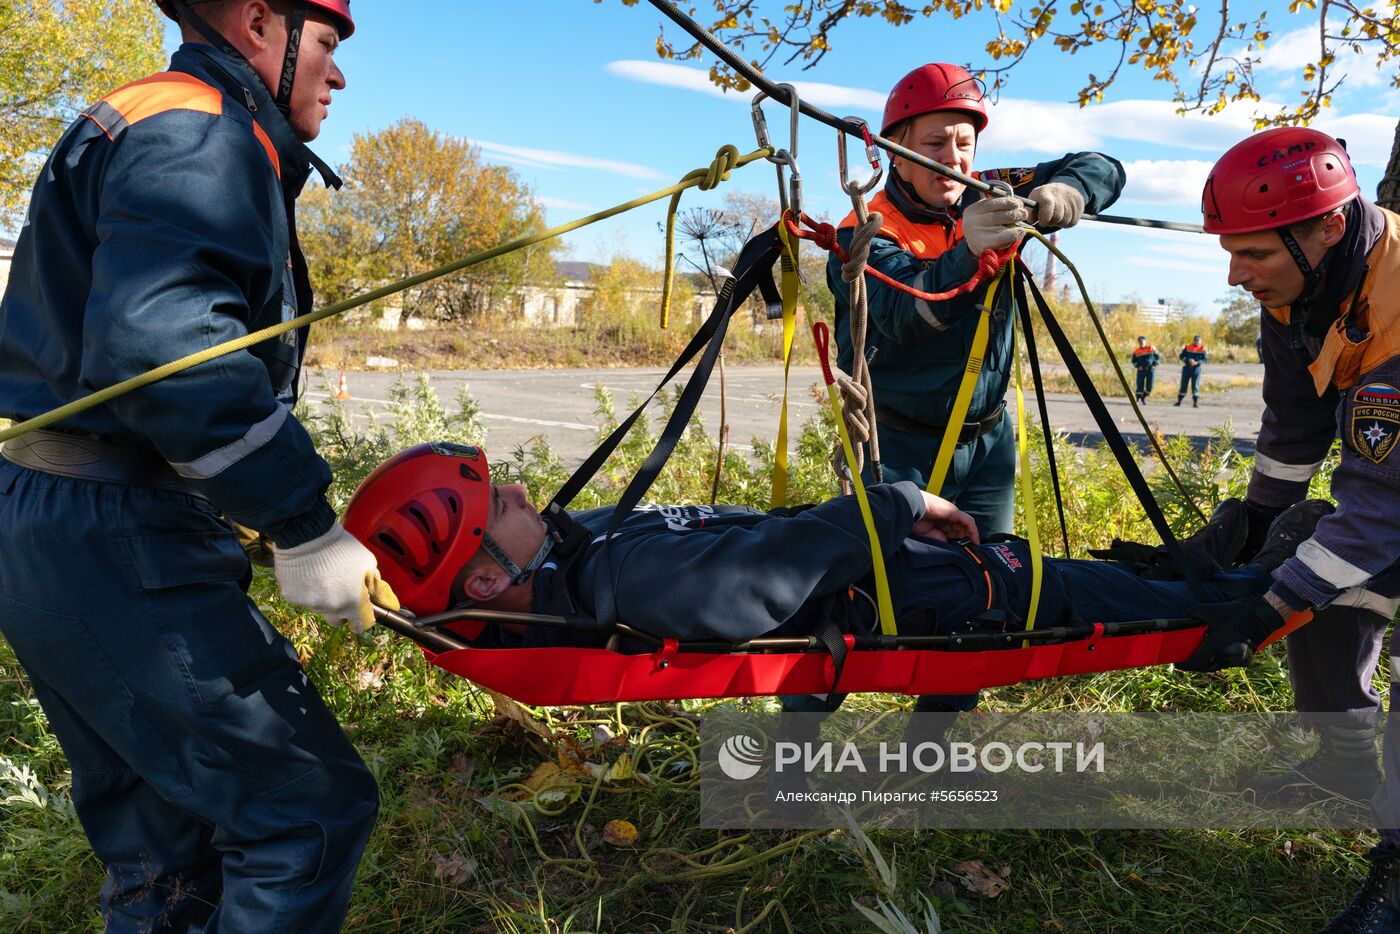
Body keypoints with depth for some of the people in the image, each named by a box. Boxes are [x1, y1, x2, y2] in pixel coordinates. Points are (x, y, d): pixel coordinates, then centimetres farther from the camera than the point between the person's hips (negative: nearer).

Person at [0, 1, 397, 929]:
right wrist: (306, 527, -24)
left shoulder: (158, 133, 22)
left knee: (163, 836, 20)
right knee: (310, 808, -6)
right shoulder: (201, 133, -12)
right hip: (116, 547, -11)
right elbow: (158, 341, -29)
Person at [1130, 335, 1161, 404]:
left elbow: (1158, 357, 7)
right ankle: (1138, 398, 7)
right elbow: (1134, 361, 11)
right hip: (1141, 370, 0)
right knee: (1140, 385, -7)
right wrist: (1138, 366, -8)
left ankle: (1144, 397, 17)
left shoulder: (1151, 348, 3)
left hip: (1151, 370, 0)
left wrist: (1154, 365, -6)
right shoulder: (1136, 351, 5)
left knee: (1149, 386, -5)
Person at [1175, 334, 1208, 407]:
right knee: (1183, 384, 5)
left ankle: (1195, 402, -1)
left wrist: (1196, 362, -23)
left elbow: (1205, 358, -7)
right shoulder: (1187, 347, 3)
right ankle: (1179, 401, 15)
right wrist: (1188, 360, -19)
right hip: (1187, 368, 1)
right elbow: (1181, 356, -2)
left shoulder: (1203, 348, 1)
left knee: (1195, 386, -4)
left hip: (1196, 369, -1)